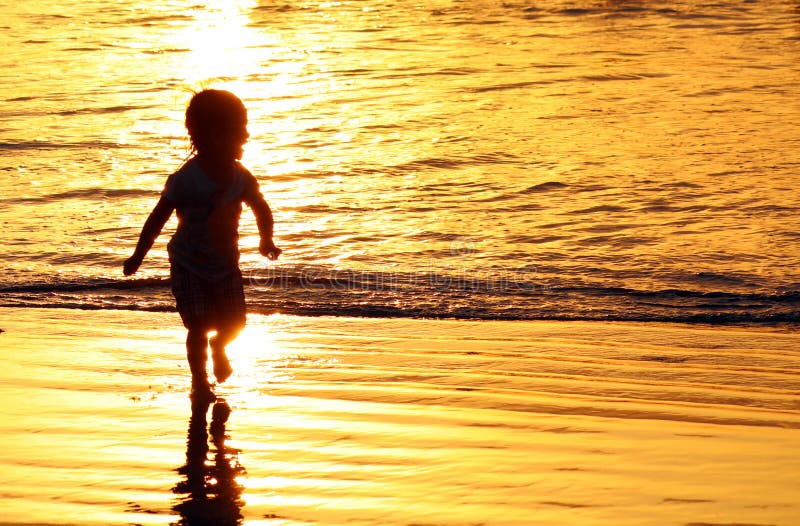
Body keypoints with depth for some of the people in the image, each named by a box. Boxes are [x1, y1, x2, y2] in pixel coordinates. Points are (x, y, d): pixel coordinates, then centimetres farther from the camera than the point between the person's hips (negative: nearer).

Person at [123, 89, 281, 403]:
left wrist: (266, 239, 1)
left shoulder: (241, 177, -7)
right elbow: (158, 218, -14)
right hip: (189, 264, -4)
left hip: (226, 262, 4)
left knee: (234, 322, 1)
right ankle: (200, 383, 13)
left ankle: (218, 347, 37)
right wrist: (138, 257, -10)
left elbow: (262, 210, 12)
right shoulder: (186, 179, -21)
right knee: (199, 326, -8)